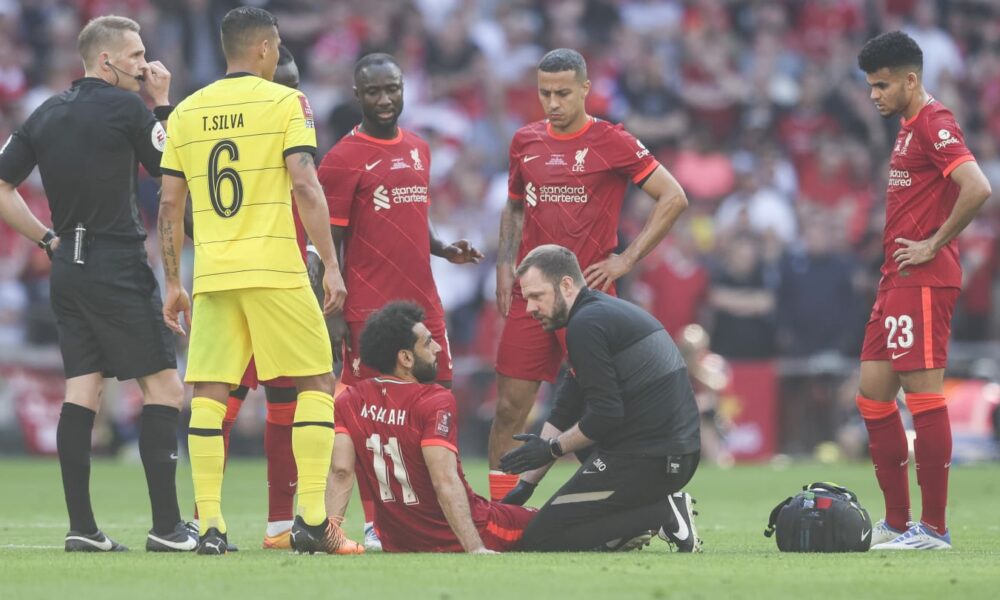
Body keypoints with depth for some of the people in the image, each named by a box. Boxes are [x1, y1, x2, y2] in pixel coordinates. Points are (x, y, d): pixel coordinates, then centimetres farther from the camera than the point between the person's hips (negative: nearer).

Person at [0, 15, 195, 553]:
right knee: (164, 387, -3)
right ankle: (166, 527, -8)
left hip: (68, 269, 7)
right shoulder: (126, 107, -9)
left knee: (81, 391, 6)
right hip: (119, 271, -7)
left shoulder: (45, 115, 10)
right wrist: (163, 104, 6)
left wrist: (47, 239, 14)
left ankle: (81, 528, 2)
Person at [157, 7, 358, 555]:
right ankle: (312, 519, 0)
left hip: (211, 272, 4)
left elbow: (170, 207, 11)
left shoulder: (186, 113, 11)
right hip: (275, 270, -4)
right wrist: (331, 265, -8)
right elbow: (306, 189, -10)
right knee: (317, 382, 7)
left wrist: (173, 283, 18)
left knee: (208, 394, 4)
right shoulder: (285, 102, -2)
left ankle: (209, 525, -3)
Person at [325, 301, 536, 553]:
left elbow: (341, 472, -11)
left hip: (397, 544, 6)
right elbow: (446, 482, -26)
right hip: (454, 540, -6)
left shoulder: (349, 402, -2)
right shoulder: (436, 402, -18)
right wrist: (476, 549, -30)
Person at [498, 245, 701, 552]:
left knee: (539, 539, -2)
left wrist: (551, 448, -1)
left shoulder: (587, 325, -12)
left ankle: (660, 515, -10)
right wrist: (527, 482, 22)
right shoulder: (612, 310, 20)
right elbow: (564, 413, 22)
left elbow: (606, 415, -17)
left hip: (648, 461, -10)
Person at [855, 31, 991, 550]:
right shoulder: (908, 128, 18)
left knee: (924, 398, -9)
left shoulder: (934, 123, -12)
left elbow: (977, 189, -25)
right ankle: (897, 522, 14)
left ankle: (934, 528, -6)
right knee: (873, 397, 10)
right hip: (897, 283, 10)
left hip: (924, 282, -10)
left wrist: (934, 245, -18)